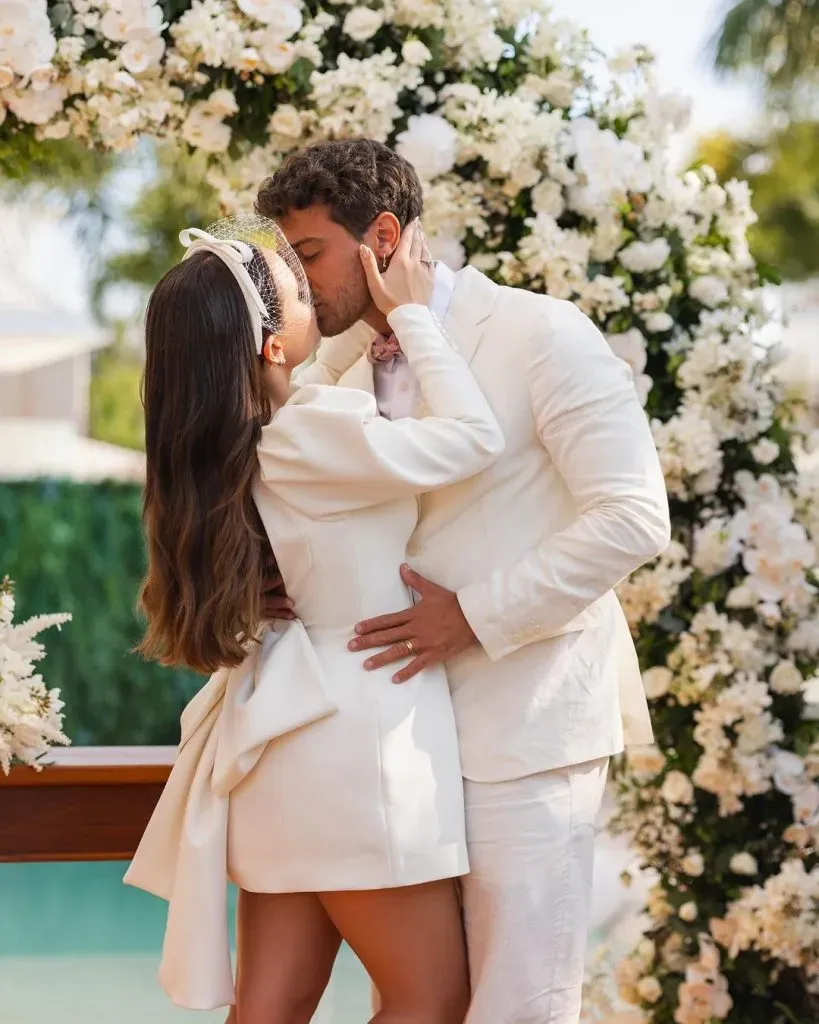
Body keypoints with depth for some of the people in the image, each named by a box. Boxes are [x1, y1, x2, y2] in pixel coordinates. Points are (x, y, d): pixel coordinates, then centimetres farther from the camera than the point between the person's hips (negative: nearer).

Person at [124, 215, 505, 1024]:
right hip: (353, 736, -9)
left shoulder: (231, 445, 8)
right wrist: (411, 314, -3)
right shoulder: (315, 433, -18)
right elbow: (475, 437, -12)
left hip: (303, 736, 9)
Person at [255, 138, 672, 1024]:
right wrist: (275, 583, -3)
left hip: (526, 726, -7)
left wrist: (473, 616, -18)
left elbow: (633, 518, -16)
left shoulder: (541, 336, -10)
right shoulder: (346, 373, 12)